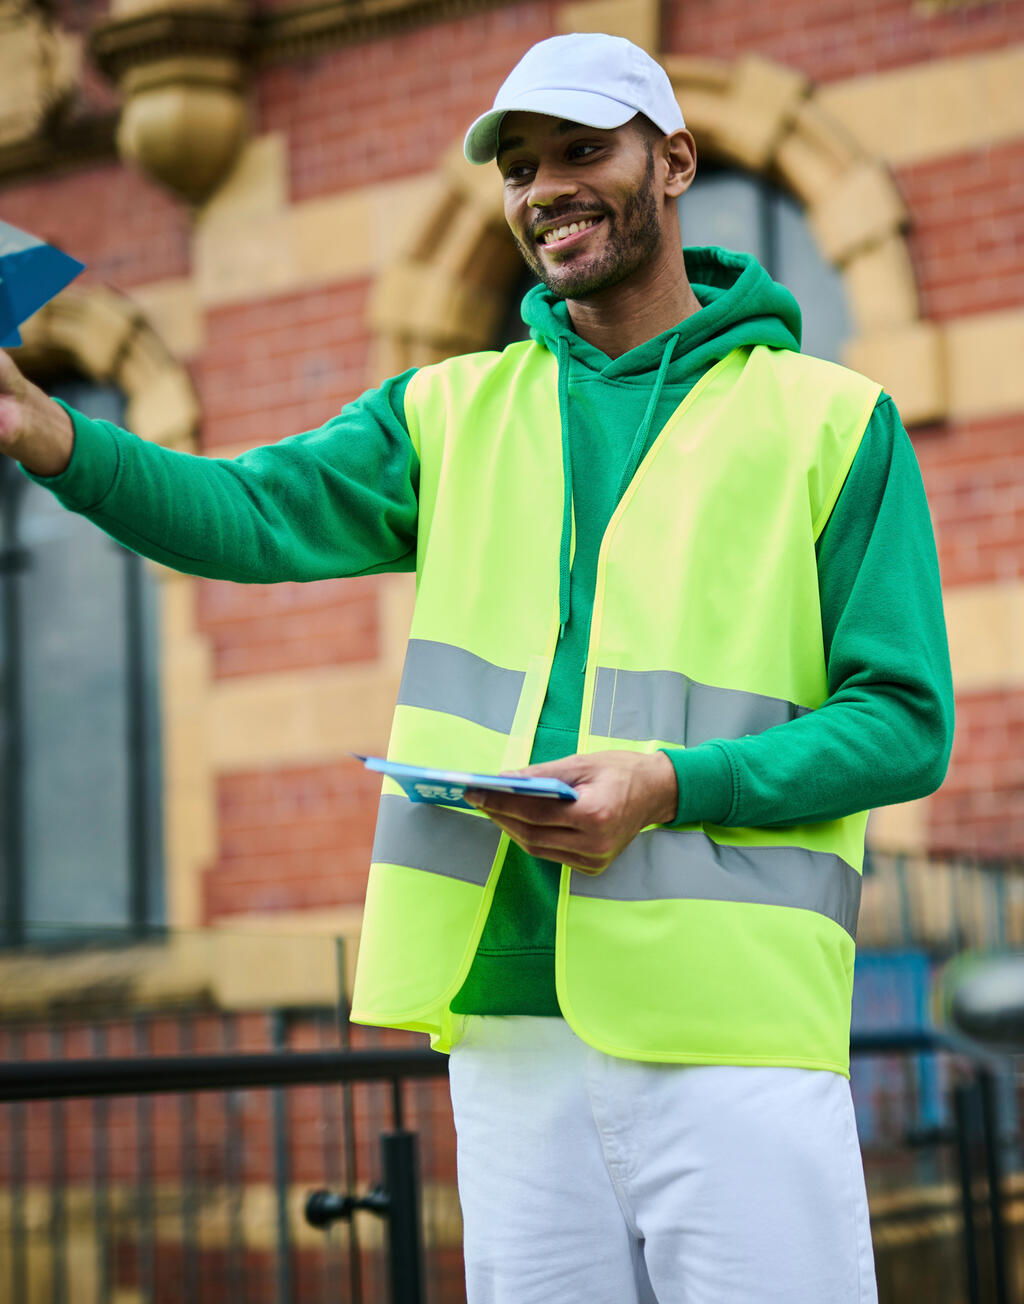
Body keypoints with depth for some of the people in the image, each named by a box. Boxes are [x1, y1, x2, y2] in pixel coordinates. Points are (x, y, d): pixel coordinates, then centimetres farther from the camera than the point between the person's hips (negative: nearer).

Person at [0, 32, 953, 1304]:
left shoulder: (832, 420, 6)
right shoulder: (453, 414, 15)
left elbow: (905, 719, 1)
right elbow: (253, 513, -1)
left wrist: (672, 786, -15)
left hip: (735, 1024, -3)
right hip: (510, 1022, 3)